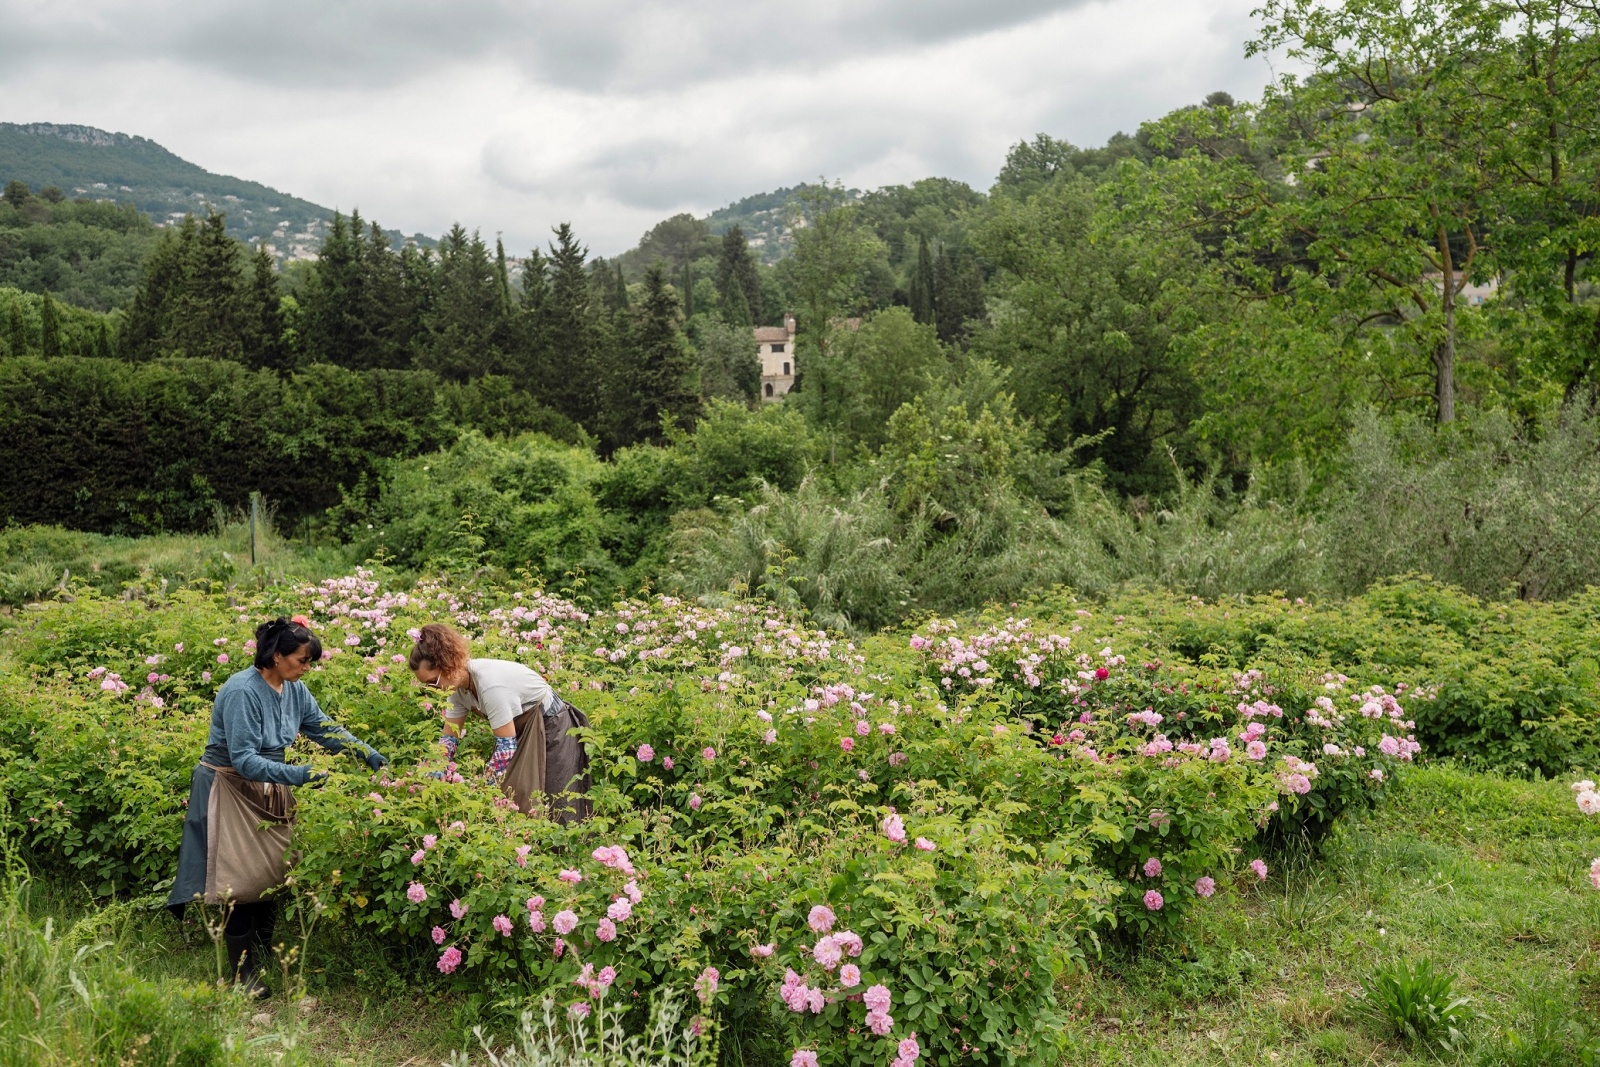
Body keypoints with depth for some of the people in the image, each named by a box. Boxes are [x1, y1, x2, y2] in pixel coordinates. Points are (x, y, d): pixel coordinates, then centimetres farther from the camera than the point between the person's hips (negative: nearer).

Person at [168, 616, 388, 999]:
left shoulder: (294, 690, -2)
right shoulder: (243, 692, -25)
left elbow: (327, 729, 8)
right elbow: (243, 759, -28)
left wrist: (373, 757, 0)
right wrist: (295, 774, -37)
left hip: (268, 791, 7)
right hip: (231, 791, -7)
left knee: (272, 875, 10)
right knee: (243, 881, -5)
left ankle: (266, 961, 25)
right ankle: (243, 973, 7)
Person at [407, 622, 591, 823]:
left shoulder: (490, 684, -33)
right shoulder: (459, 685, -7)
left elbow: (506, 746, -27)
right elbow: (449, 737, 1)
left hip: (552, 728, -9)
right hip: (523, 729, 9)